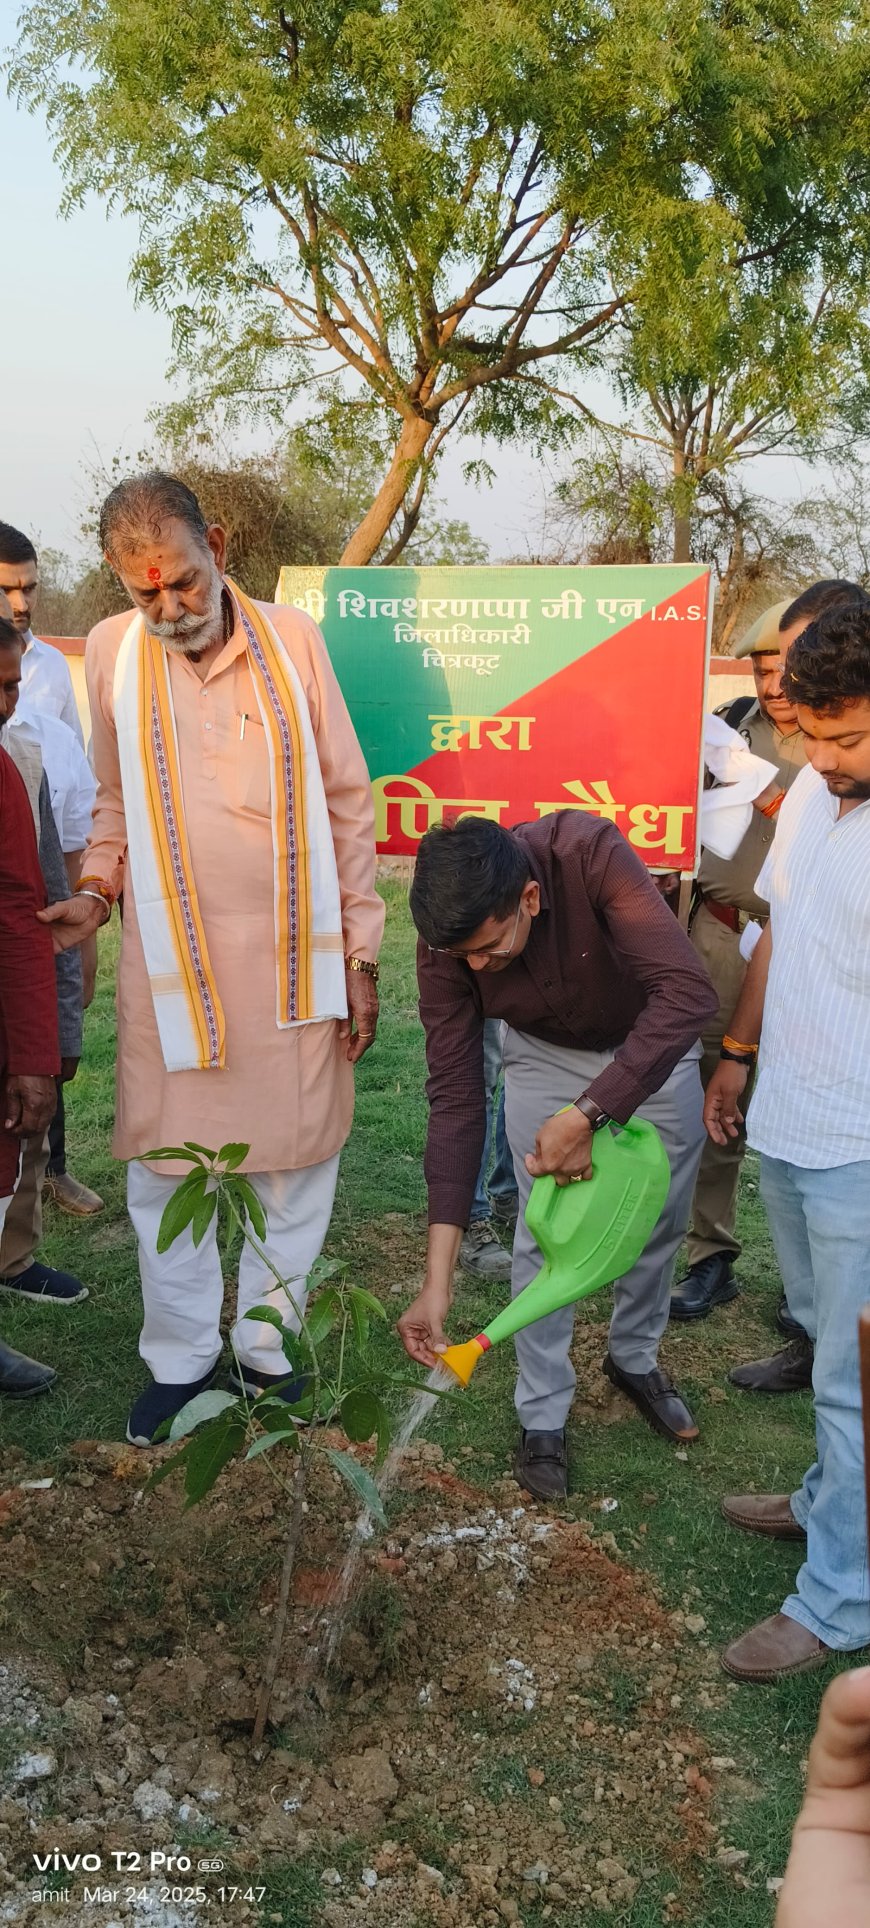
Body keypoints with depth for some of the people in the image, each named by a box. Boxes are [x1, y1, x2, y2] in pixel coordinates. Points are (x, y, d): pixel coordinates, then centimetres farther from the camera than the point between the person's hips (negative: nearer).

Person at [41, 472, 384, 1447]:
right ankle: (179, 1358, 28)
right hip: (170, 961, 1)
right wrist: (96, 890, -5)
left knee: (297, 1161, 8)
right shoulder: (111, 649, 1)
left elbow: (346, 802, 2)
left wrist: (359, 954, 1)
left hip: (293, 955, 0)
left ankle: (265, 1348, 28)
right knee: (164, 1166, 7)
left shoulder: (291, 638, -2)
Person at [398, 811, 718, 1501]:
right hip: (545, 1054, 1)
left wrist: (588, 1114, -50)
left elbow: (690, 991, -45)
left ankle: (634, 1359, 38)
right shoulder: (448, 942, -30)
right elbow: (455, 1099, -27)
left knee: (661, 1216, 12)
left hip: (653, 1040, 0)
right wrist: (437, 1281, -31)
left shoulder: (590, 854, -41)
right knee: (543, 1231, -4)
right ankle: (543, 1416, 16)